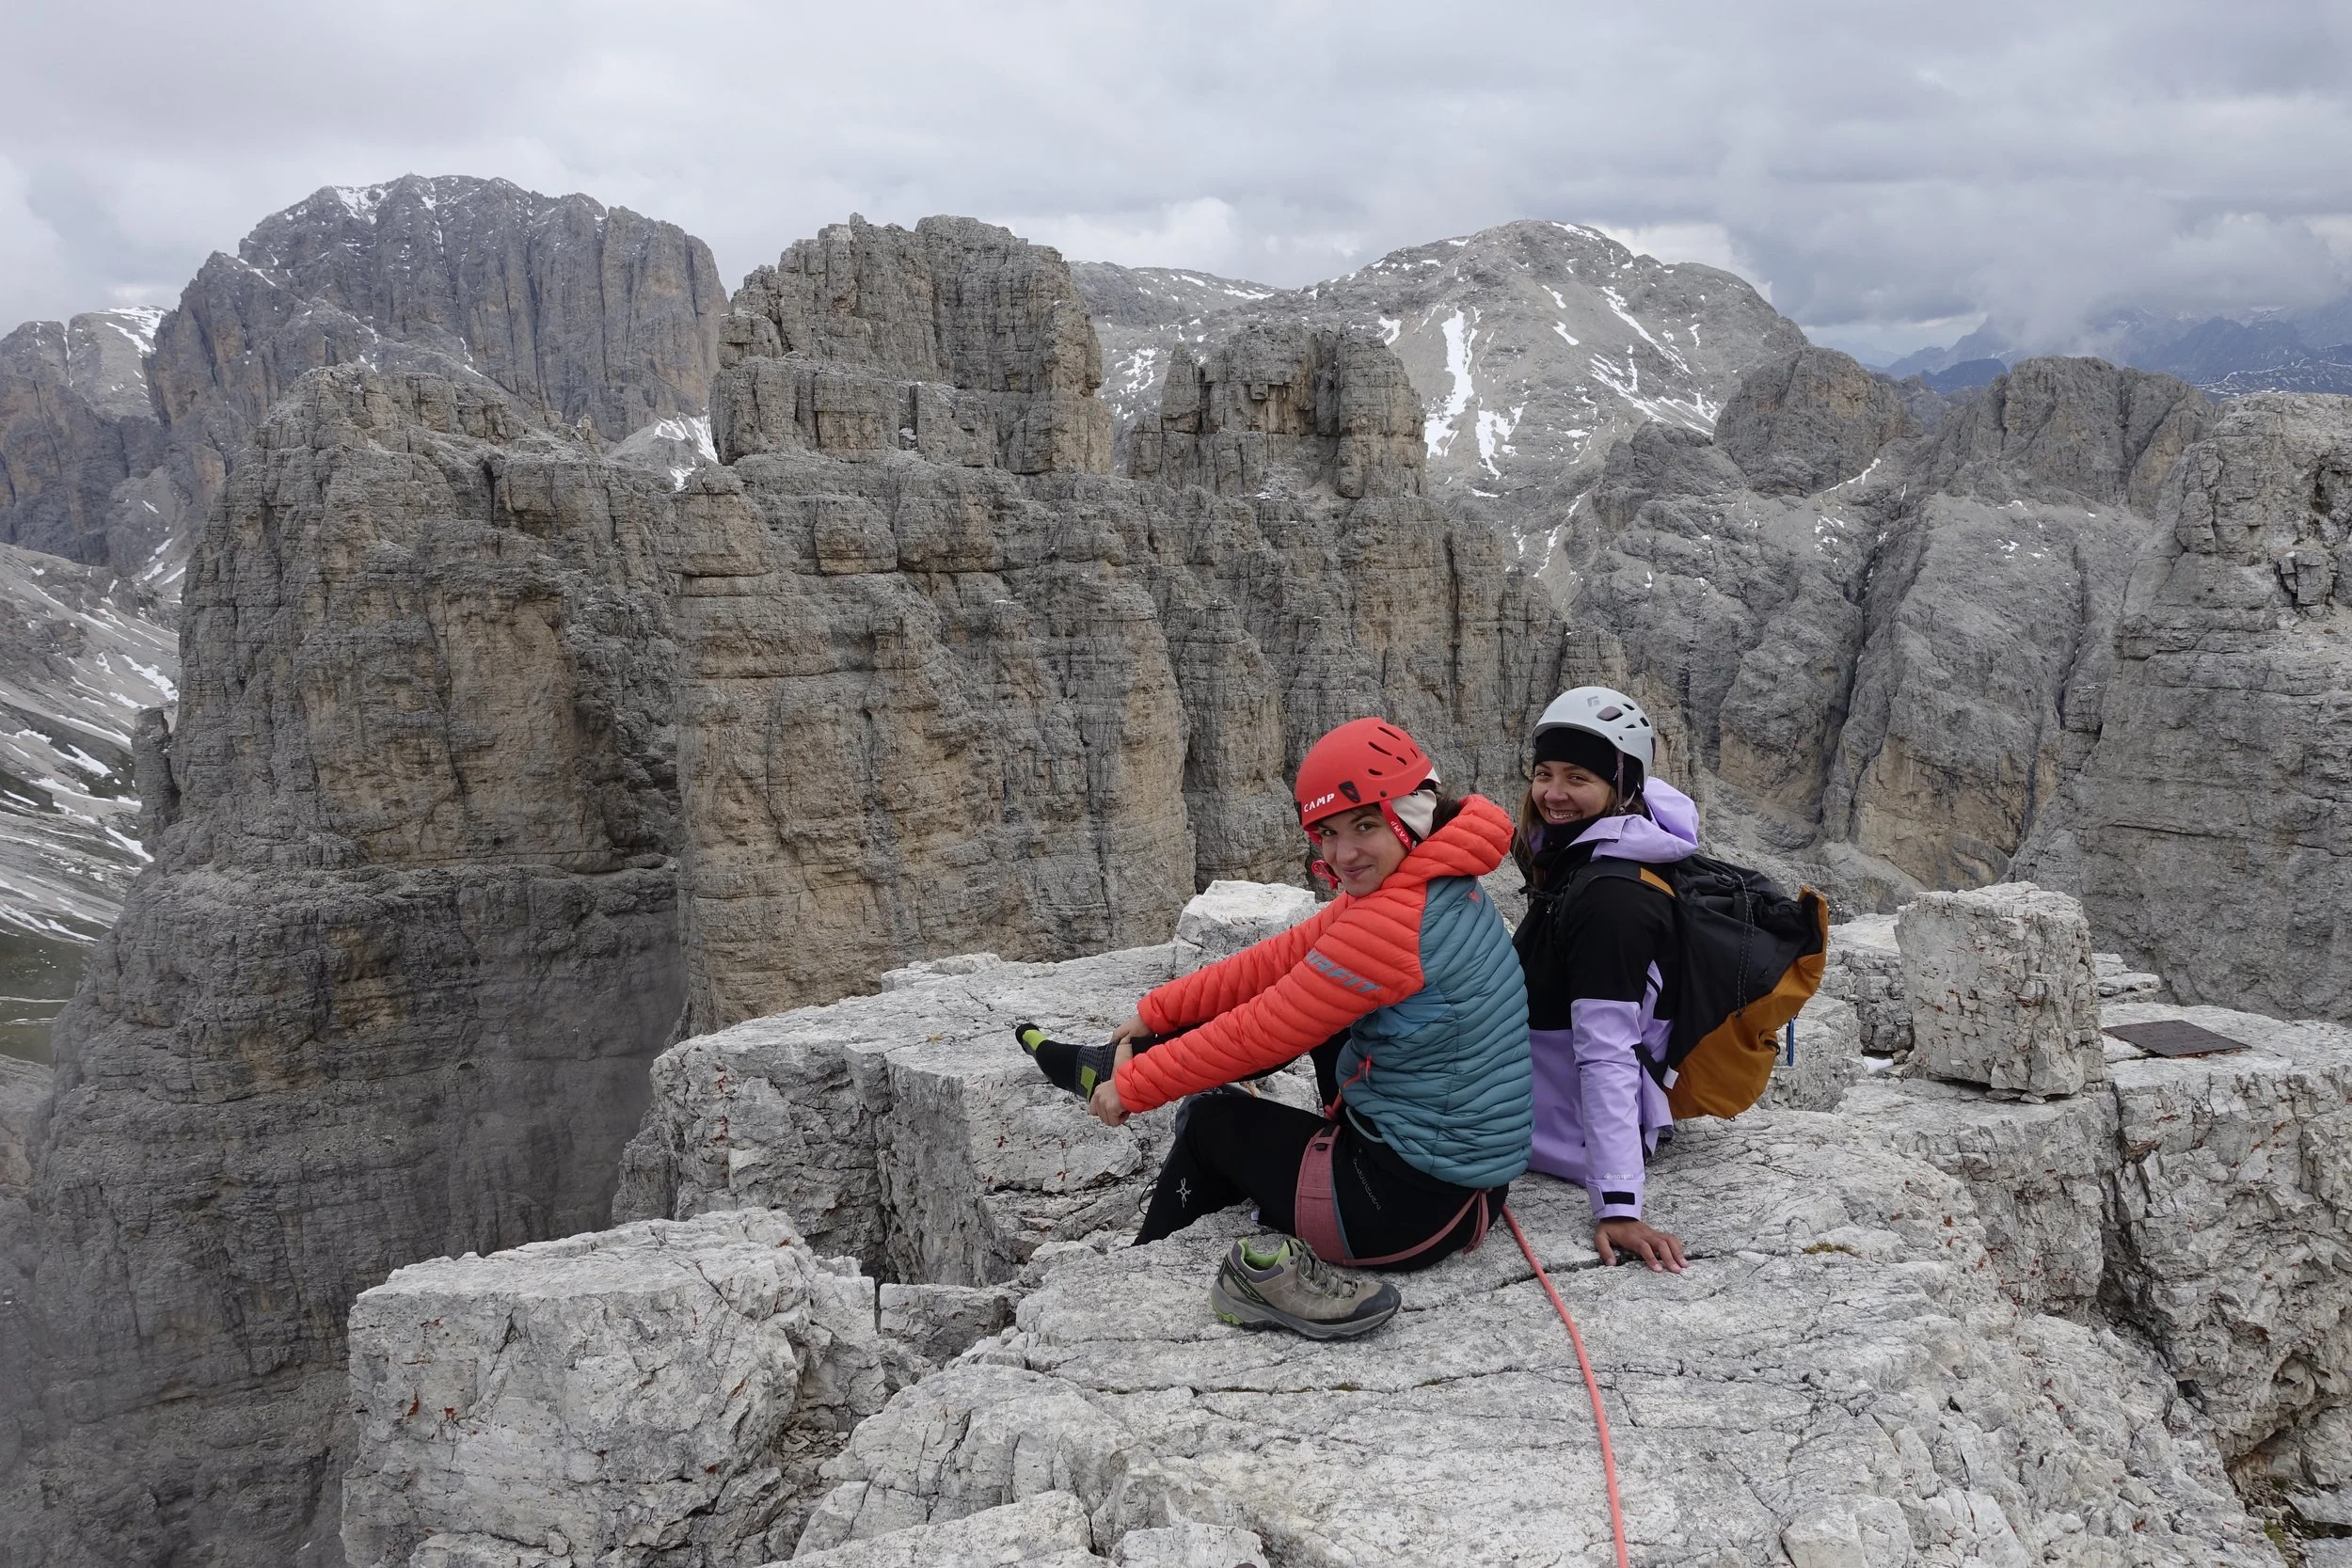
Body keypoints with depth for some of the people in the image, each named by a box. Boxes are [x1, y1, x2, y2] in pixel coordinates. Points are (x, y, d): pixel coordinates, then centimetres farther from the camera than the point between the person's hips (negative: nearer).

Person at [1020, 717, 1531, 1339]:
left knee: (1208, 1119, 13)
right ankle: (1118, 1063, 25)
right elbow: (1280, 959, 8)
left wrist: (1133, 1087, -4)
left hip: (1413, 1201, -9)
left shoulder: (1397, 921, -25)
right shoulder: (1430, 883, 3)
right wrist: (1155, 1013, 11)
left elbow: (1261, 1033, -17)